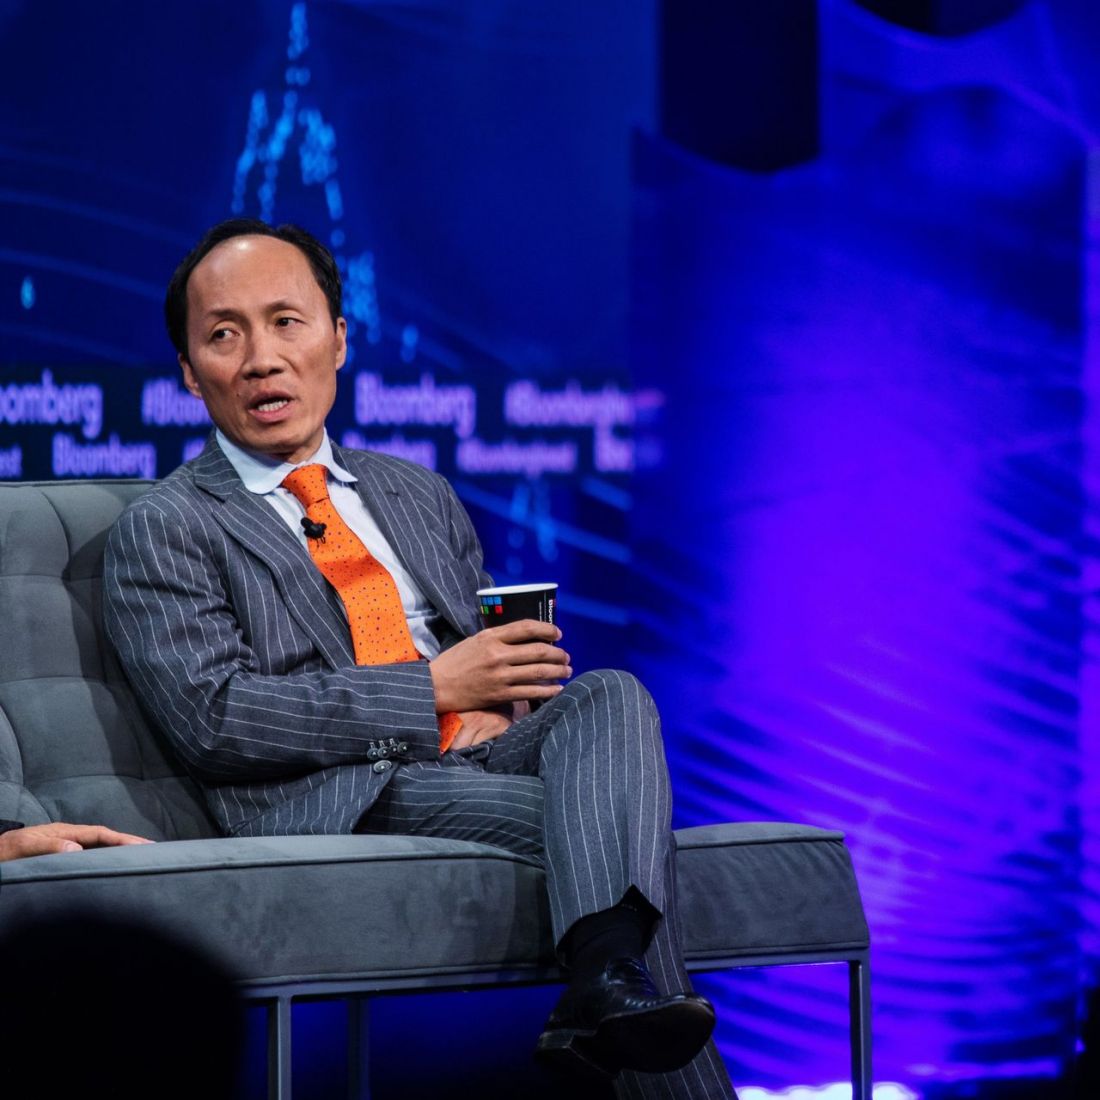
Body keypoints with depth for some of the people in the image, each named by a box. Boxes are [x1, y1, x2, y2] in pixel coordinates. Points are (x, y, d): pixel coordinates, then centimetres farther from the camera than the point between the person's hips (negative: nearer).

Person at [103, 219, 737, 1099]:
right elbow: (214, 718, -9)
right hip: (340, 802, -6)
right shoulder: (164, 531, 6)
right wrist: (436, 688, -11)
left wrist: (505, 705, 1)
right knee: (611, 826, -30)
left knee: (610, 695, -28)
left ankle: (605, 984, -52)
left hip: (487, 758, 6)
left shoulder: (419, 496, 27)